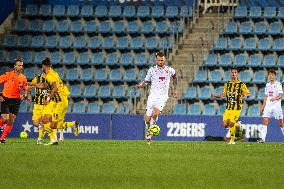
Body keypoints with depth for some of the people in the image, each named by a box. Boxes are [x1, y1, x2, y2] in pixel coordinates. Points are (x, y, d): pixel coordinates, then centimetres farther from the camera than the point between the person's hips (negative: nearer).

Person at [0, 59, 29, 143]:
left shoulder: (23, 78, 3)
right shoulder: (8, 75, -9)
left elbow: (25, 89, 14)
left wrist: (24, 95, -9)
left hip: (16, 101, 3)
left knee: (11, 121, 0)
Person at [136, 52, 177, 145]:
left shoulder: (169, 70, 2)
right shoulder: (152, 70, 1)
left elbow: (174, 77, 23)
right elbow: (146, 81, 10)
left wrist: (174, 90, 22)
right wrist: (140, 85, -10)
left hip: (162, 97, -1)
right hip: (152, 96, 1)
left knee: (155, 114, -28)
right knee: (147, 119, -1)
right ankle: (148, 132, 26)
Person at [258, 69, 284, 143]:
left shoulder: (278, 84, -3)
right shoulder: (267, 85, 15)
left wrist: (275, 98, -32)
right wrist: (263, 106, 18)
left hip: (276, 105, -4)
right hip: (268, 105, 4)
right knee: (265, 121, -8)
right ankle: (262, 138, -12)